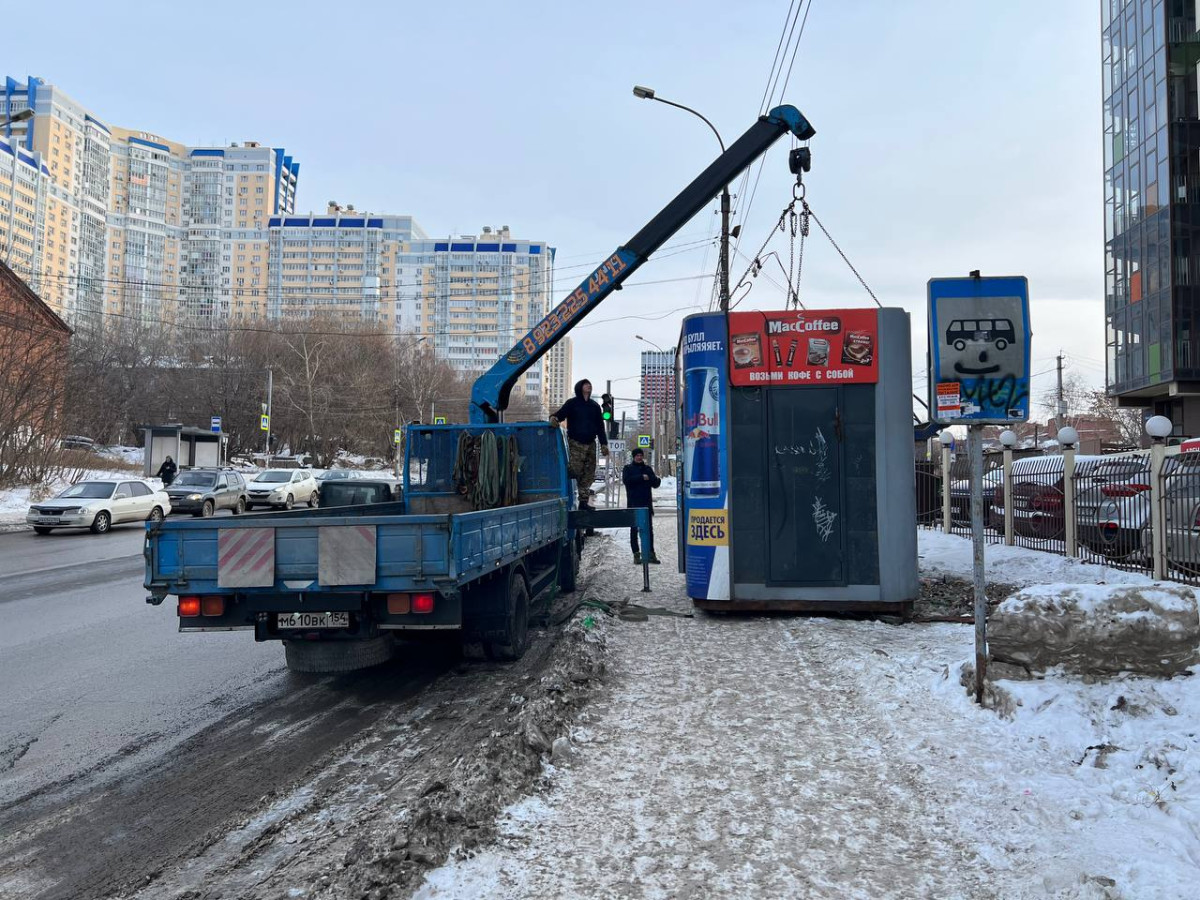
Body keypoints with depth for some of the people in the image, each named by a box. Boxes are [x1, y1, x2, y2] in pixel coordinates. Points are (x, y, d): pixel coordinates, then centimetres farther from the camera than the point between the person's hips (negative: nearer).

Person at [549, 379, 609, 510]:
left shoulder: (595, 406, 17)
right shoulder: (572, 403, 2)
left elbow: (600, 426, 18)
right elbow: (561, 414, -10)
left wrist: (604, 444, 12)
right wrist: (554, 418, -34)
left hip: (590, 444, 5)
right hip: (576, 443, -5)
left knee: (589, 474, 4)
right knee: (575, 470, -19)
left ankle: (584, 501, 10)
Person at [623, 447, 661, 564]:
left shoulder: (647, 469, 14)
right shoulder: (628, 468, 4)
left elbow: (655, 484, 10)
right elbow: (626, 480, -15)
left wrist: (657, 480, -13)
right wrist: (642, 477, -18)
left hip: (647, 504, 3)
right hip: (634, 505, -3)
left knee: (649, 529, 4)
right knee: (634, 529, 1)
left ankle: (650, 553, 8)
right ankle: (636, 554, 4)